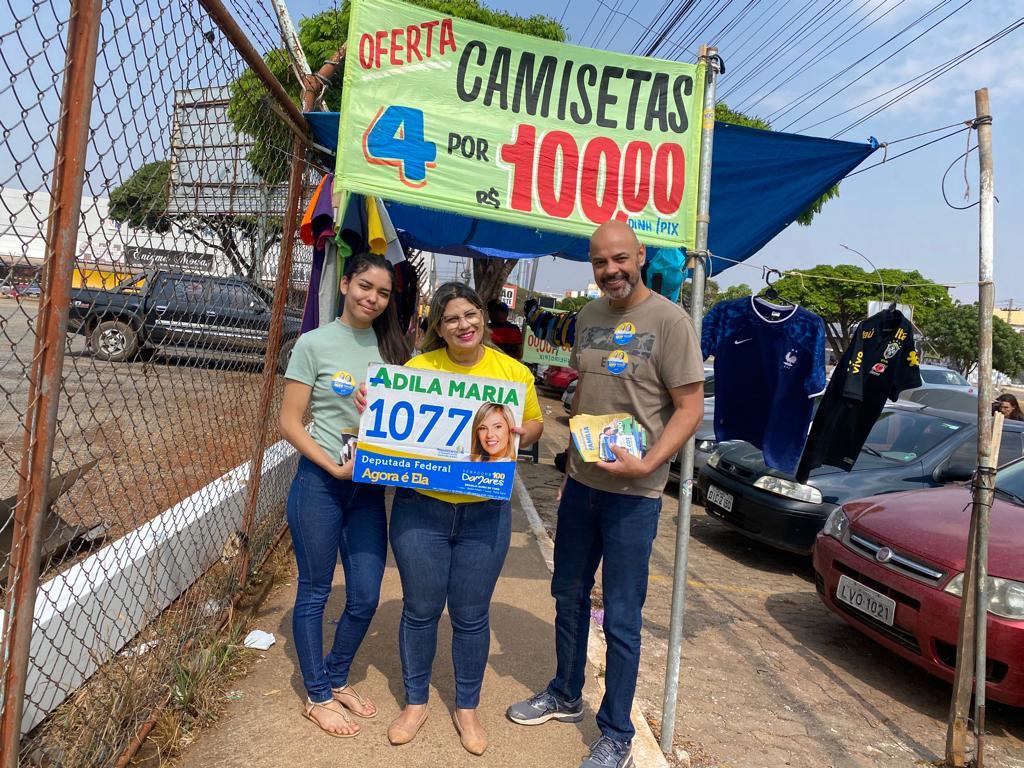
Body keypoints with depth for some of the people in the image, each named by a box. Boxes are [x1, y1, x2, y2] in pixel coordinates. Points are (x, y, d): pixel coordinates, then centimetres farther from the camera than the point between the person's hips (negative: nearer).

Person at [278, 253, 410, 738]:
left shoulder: (391, 347, 5)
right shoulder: (314, 343, -7)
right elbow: (290, 424, -8)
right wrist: (335, 468, -17)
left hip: (370, 486, 4)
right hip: (321, 482, -4)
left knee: (365, 596, 10)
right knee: (314, 592, 9)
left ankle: (337, 679, 36)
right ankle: (317, 696, 29)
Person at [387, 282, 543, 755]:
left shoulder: (513, 371, -2)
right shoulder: (417, 367, -3)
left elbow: (535, 422, 10)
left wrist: (522, 434, -13)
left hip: (485, 514, 0)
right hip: (420, 508, 0)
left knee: (471, 616, 12)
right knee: (420, 610, 12)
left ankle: (467, 707, 35)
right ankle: (415, 701, 36)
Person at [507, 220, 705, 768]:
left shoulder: (669, 320, -12)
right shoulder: (588, 317, 8)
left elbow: (690, 408, -13)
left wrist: (648, 463, -25)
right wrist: (571, 462, 15)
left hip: (633, 492, -6)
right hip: (581, 482, 7)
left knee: (621, 619, 4)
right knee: (568, 597, 19)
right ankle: (565, 695, 41)